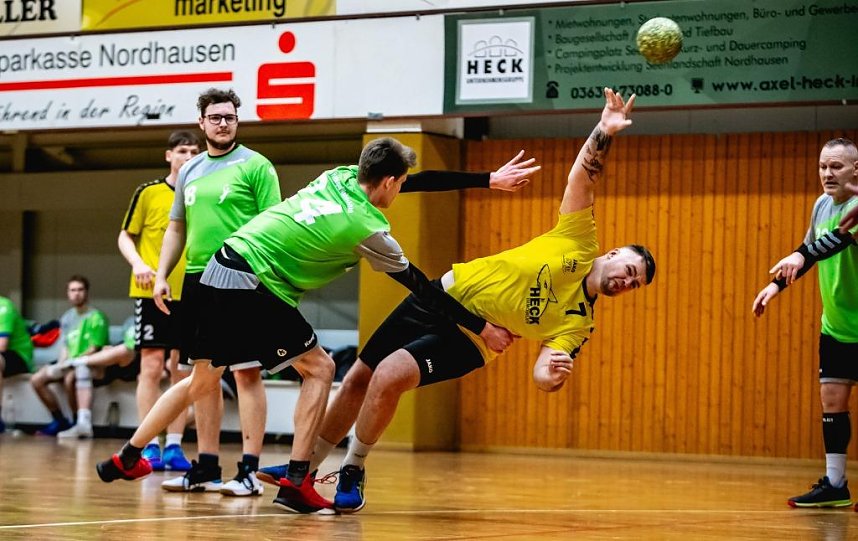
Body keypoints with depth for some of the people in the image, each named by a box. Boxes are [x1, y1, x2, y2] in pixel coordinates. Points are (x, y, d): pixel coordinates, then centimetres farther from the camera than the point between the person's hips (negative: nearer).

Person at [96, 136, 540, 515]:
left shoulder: (340, 176, 9)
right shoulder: (369, 230, -11)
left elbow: (423, 181, 22)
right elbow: (423, 289, -3)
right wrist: (482, 329, 4)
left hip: (221, 267, 8)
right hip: (254, 286, -8)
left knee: (203, 380, 21)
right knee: (319, 368, 2)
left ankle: (126, 459, 29)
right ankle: (296, 483, -6)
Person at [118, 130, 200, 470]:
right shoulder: (148, 193, 1)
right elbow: (125, 236, 5)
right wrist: (138, 264, -13)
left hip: (190, 294, 3)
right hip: (153, 292, -3)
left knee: (182, 370, 3)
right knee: (152, 367, -3)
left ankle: (174, 446, 8)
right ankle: (149, 445, 0)